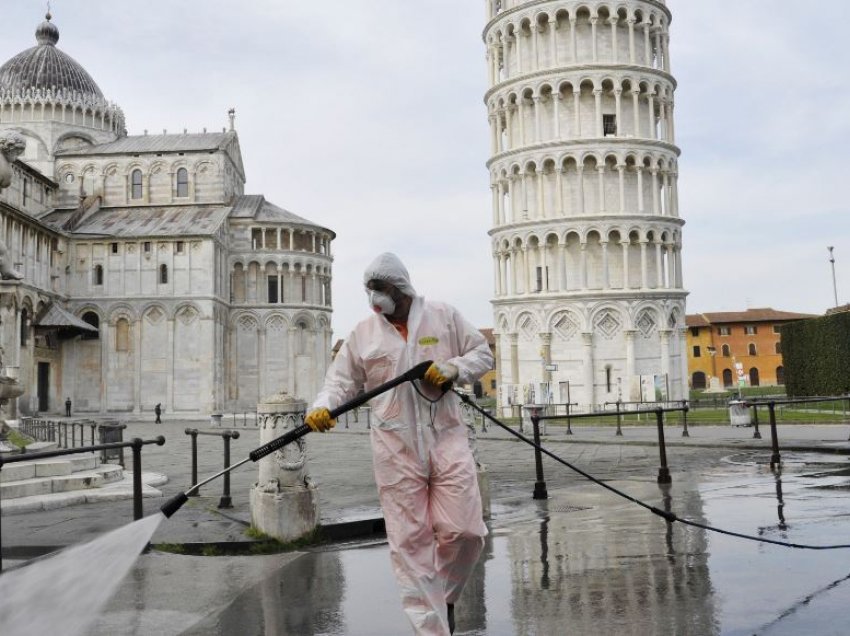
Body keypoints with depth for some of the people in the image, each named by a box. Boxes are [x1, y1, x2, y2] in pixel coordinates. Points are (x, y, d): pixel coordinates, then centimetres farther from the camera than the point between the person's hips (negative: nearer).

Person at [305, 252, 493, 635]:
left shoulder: (443, 317, 6)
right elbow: (343, 379, 5)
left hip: (446, 438, 0)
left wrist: (453, 368, -9)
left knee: (463, 531, -5)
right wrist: (322, 406, -15)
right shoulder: (363, 333, 8)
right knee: (409, 540, 0)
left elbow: (482, 355, 10)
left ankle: (444, 596, 25)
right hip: (396, 449, 1)